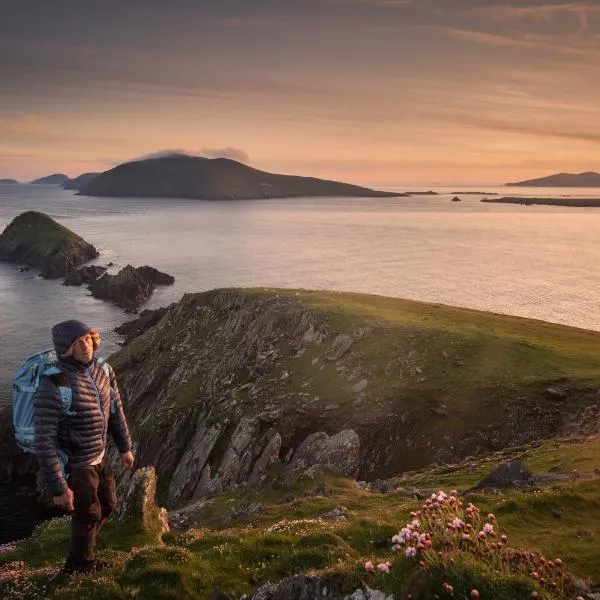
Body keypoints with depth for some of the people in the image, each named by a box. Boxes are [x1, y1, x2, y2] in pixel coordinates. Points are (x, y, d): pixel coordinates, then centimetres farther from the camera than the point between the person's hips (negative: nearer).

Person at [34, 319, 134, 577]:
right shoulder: (53, 387, -33)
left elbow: (115, 410, 6)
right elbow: (45, 442, -28)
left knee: (107, 505, 24)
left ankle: (79, 554, 50)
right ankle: (82, 567, 44)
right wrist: (58, 489, -24)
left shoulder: (103, 371, -10)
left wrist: (125, 447, 14)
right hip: (73, 465, -7)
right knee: (89, 516, 14)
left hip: (99, 456, 7)